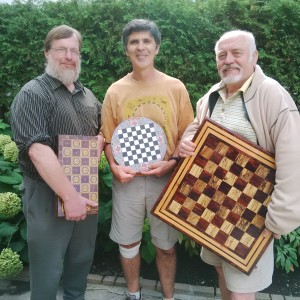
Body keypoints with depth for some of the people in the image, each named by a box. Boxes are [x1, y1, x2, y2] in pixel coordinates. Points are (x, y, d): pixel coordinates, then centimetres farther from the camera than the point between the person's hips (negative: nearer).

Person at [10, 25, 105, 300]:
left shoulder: (87, 95, 11)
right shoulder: (33, 94, -12)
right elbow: (38, 150, -23)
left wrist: (97, 146, 0)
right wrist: (70, 196, -26)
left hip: (86, 191, 7)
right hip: (48, 194, -6)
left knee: (83, 258, 21)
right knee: (48, 268, 7)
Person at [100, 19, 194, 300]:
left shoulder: (175, 87, -2)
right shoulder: (115, 91, 0)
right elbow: (108, 138, 5)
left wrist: (171, 162, -14)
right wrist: (115, 166, -12)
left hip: (166, 179, -1)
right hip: (127, 179, 1)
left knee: (166, 244, 13)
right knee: (128, 242, 15)